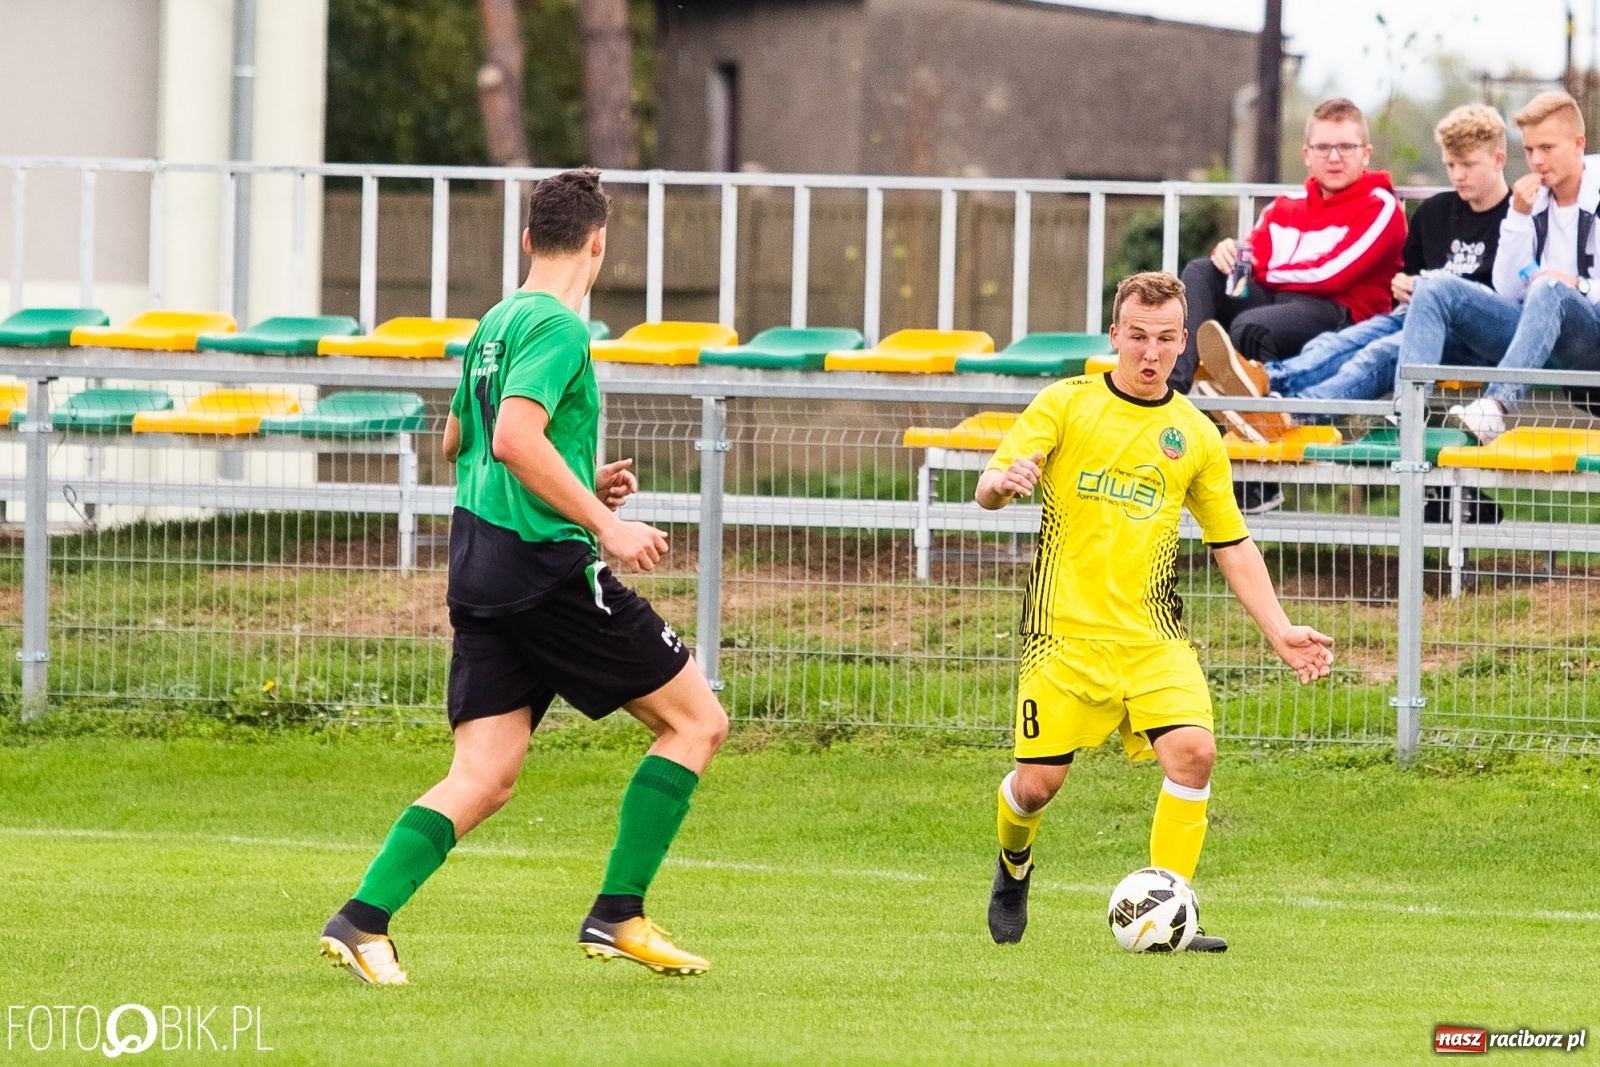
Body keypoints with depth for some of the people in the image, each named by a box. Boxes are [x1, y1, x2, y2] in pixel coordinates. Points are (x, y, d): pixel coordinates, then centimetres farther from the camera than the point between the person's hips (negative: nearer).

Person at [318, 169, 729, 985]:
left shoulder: (496, 323, 17)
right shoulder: (557, 327, -11)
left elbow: (457, 442, 29)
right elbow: (516, 439, -24)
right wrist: (603, 522, -20)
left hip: (479, 572, 9)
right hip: (547, 566, -9)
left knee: (483, 779, 5)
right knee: (696, 722, 3)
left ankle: (363, 920, -11)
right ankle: (618, 915, 0)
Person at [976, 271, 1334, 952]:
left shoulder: (1196, 436, 9)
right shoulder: (1065, 405, 1)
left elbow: (1232, 545, 15)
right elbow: (988, 488, -6)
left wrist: (1280, 631, 5)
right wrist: (1005, 482, -31)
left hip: (1152, 635, 2)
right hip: (1065, 630, -2)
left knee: (1193, 751, -20)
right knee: (1039, 782, -2)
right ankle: (1014, 865, 33)